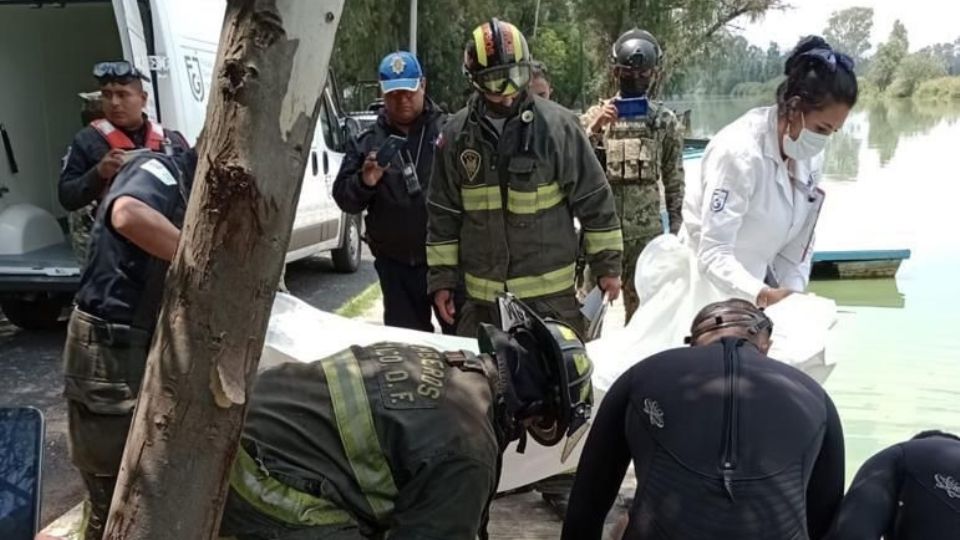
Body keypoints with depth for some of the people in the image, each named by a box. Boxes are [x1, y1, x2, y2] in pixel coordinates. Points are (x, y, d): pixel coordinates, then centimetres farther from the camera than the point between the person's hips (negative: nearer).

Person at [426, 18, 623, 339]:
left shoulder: (557, 124, -7)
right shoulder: (457, 134, 1)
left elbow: (594, 199, -1)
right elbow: (443, 214, 8)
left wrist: (607, 264, 1)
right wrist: (442, 278, 7)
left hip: (550, 294, -2)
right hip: (482, 296, 3)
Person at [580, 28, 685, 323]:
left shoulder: (666, 121, 4)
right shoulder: (595, 116, 3)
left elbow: (674, 180, 6)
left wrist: (677, 230, 4)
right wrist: (594, 129, -15)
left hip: (646, 232, 1)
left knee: (642, 308, 9)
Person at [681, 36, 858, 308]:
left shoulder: (811, 157, -5)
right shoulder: (740, 152, -27)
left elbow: (798, 241, 1)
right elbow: (713, 254, -31)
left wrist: (792, 295, -10)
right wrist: (763, 295, -43)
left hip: (758, 278, 7)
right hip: (708, 279, -7)